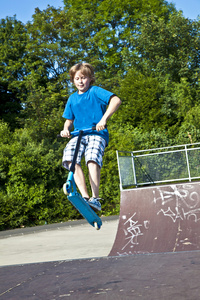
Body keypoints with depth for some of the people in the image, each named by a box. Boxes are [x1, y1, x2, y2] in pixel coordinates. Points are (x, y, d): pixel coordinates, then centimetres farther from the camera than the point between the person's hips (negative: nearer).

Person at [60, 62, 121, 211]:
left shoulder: (95, 91, 4)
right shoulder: (72, 98, 20)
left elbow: (116, 100, -12)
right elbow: (69, 120, 25)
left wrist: (104, 119, -24)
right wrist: (66, 129, 1)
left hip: (97, 134, -4)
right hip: (78, 135, 5)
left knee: (92, 159, -32)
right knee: (70, 159, -25)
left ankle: (95, 198, -25)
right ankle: (85, 196, -26)